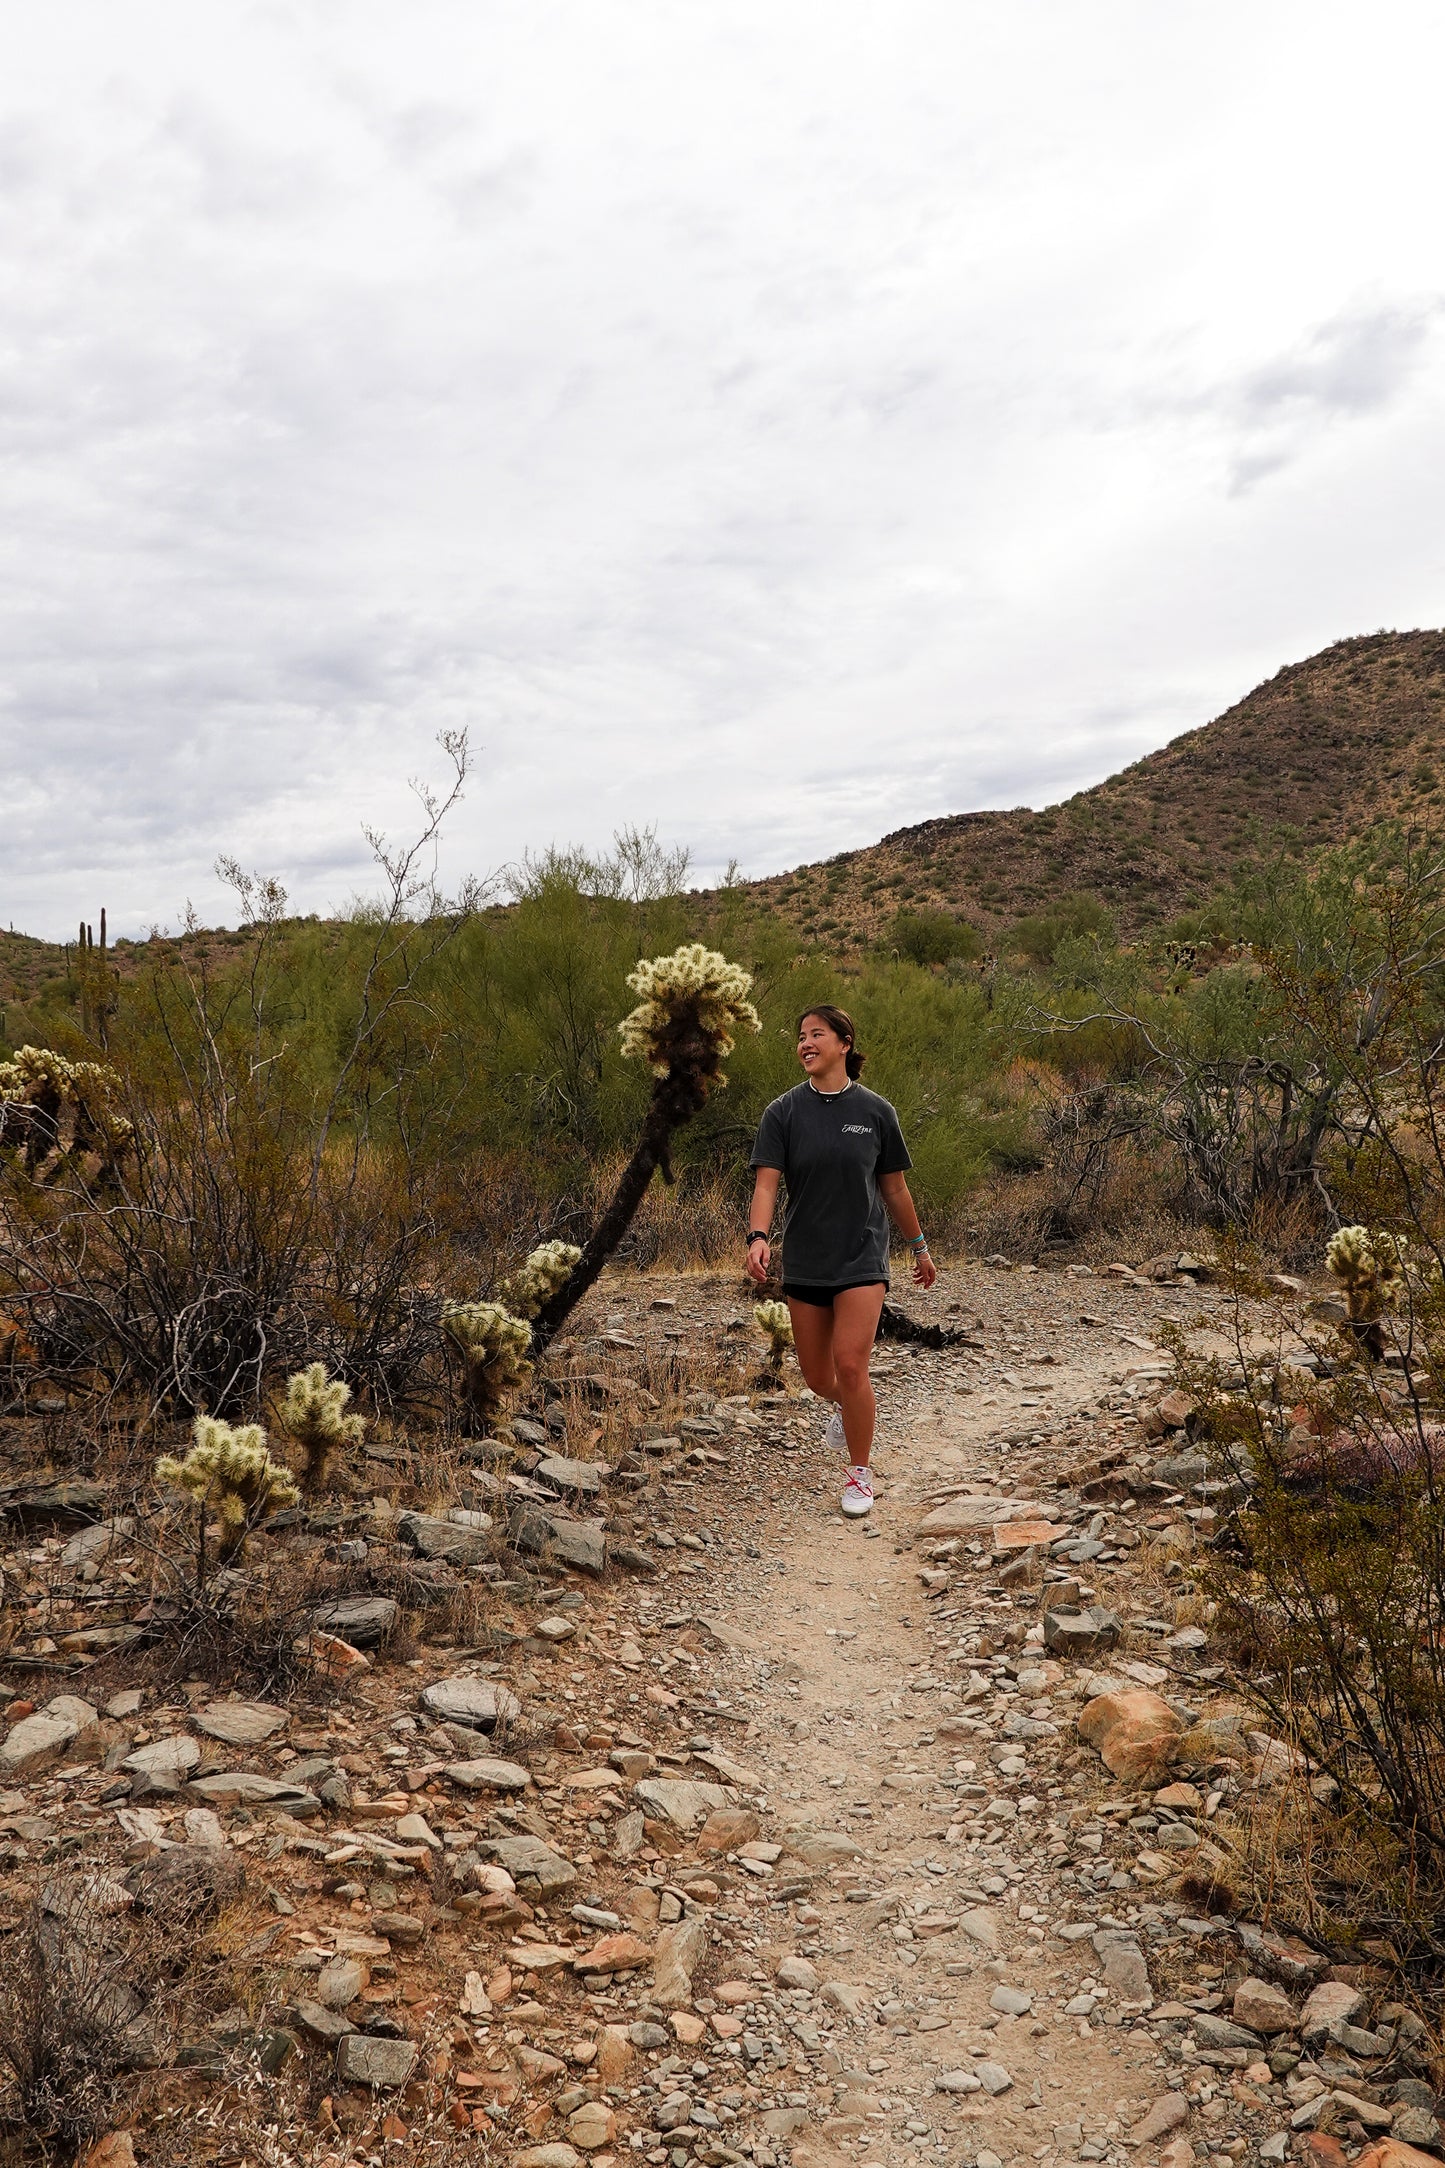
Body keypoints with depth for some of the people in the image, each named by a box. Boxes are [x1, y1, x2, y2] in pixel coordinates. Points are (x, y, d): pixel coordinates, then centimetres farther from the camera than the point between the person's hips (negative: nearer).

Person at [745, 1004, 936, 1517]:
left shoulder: (875, 1111, -2)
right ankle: (846, 1407, 48)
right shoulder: (782, 1113, -3)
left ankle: (860, 1474, 9)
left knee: (850, 1366, -12)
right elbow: (767, 1182, -12)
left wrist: (919, 1247, 14)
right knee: (816, 1374, 11)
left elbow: (894, 1187, 7)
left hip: (862, 1257, -2)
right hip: (804, 1260, 2)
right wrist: (759, 1236, -29)